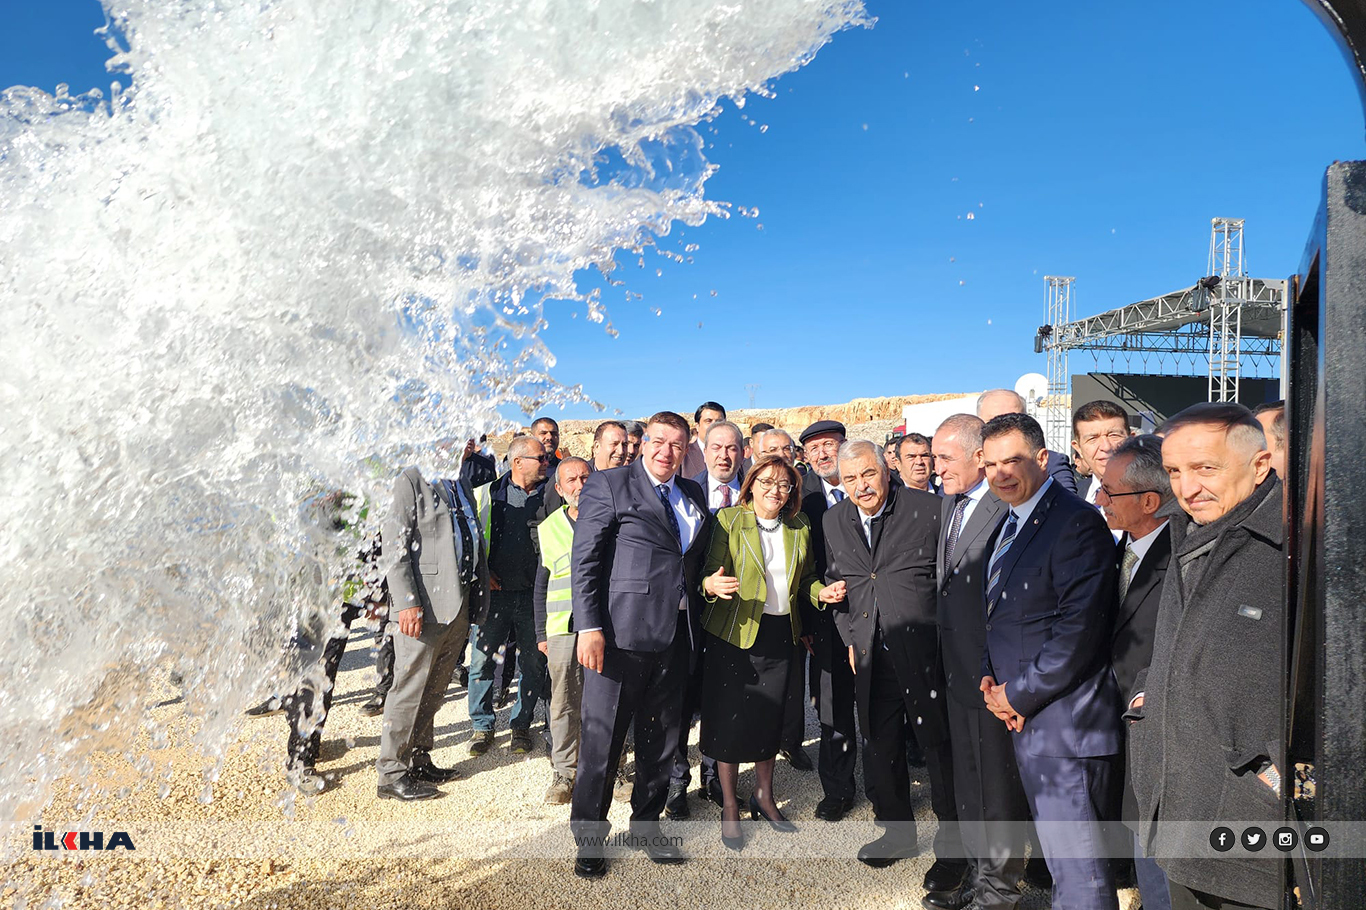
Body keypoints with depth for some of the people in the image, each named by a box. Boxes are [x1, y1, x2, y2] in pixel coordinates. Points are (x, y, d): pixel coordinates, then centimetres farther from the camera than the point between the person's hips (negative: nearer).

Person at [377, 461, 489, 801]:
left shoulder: (463, 487, 18)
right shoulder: (412, 480, -5)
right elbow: (395, 544, -12)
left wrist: (479, 600, 15)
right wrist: (406, 602, -19)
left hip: (458, 606, 7)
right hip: (424, 607, -7)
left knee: (434, 691, 14)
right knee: (410, 688, -2)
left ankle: (418, 761, 26)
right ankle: (392, 773, 9)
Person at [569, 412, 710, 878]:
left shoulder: (694, 496, 14)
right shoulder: (608, 485, -3)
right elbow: (585, 561, -8)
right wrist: (589, 626, -15)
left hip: (675, 638, 6)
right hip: (620, 634, -5)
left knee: (662, 738, 16)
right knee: (602, 739, 5)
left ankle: (646, 824, 34)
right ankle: (588, 836, 23)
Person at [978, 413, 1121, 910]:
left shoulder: (1076, 522, -16)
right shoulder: (1010, 524, 13)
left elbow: (1079, 630, -22)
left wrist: (1020, 695, -14)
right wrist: (991, 680, 3)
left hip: (1065, 722, -9)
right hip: (1025, 719, 9)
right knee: (1056, 854, 22)